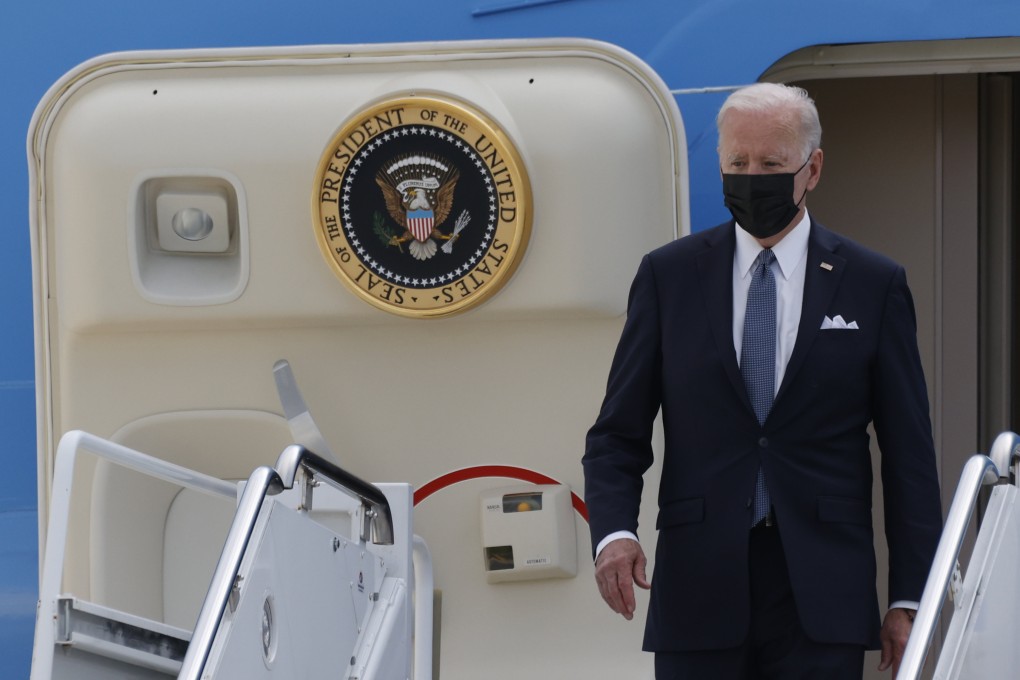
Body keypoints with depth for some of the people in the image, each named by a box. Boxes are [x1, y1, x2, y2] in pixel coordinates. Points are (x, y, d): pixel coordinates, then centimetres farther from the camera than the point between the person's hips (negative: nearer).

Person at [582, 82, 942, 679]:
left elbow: (909, 455, 5)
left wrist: (909, 601, 0)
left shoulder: (874, 285, 5)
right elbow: (619, 433, 8)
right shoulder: (669, 276, 8)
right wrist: (613, 531, -12)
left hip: (822, 599, -1)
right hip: (699, 592, 1)